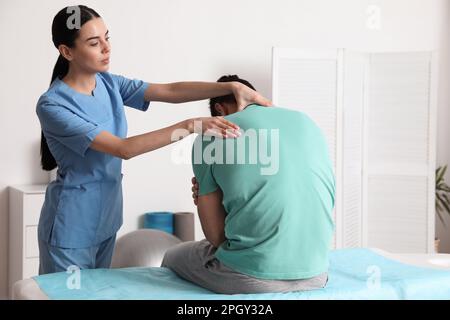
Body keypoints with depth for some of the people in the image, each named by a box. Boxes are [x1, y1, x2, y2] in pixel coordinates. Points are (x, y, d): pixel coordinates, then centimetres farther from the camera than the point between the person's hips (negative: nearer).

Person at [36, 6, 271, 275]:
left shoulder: (109, 83, -1)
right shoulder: (52, 106, -21)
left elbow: (171, 91, -9)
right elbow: (123, 149, -29)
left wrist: (232, 87, -21)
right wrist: (191, 126, -36)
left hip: (106, 218, 7)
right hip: (71, 227, -6)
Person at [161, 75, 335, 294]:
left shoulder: (211, 136, -1)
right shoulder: (306, 121, 11)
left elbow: (216, 236, -3)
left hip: (251, 278, -5)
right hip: (314, 274, 5)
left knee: (173, 257, 27)